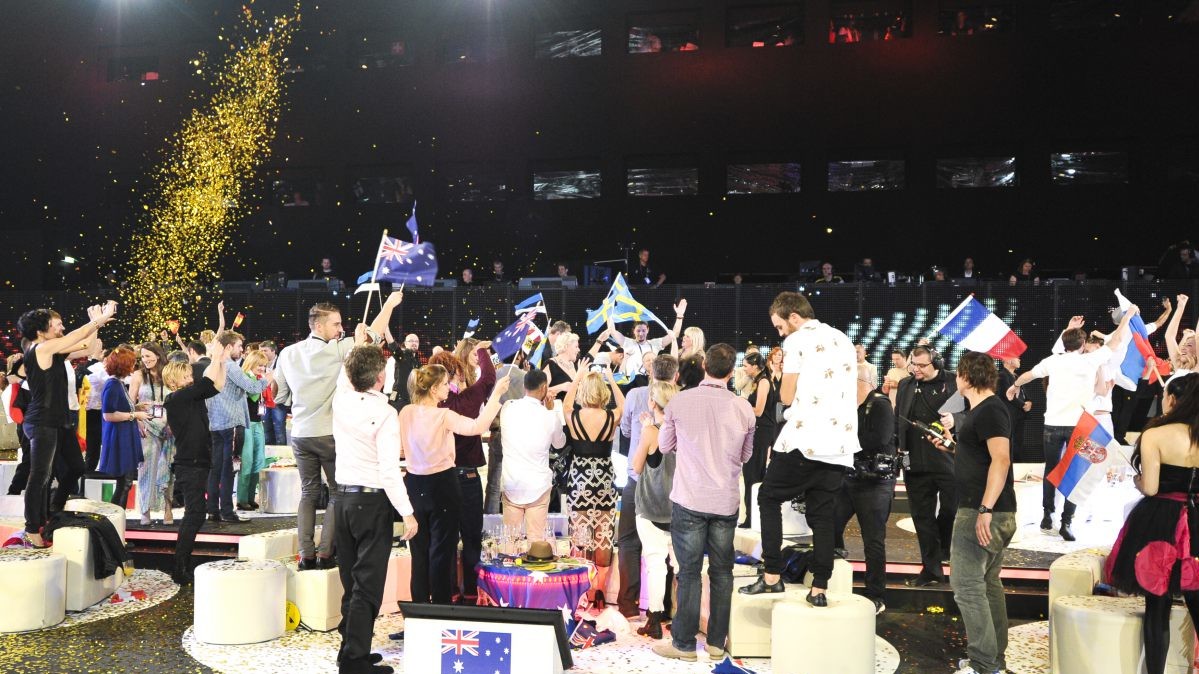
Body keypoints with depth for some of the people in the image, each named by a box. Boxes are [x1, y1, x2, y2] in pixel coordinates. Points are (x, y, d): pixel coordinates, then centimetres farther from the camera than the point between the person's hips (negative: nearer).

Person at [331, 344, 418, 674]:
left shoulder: (341, 400, 0)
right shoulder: (384, 414, -16)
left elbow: (346, 374, 24)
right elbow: (389, 470, -19)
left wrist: (362, 348, 32)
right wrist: (407, 513, -14)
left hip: (344, 498, 7)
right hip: (373, 501, -7)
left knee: (351, 581, 15)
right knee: (367, 585, -3)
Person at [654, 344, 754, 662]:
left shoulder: (679, 401, -9)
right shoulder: (743, 408, -5)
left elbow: (664, 446, 5)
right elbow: (746, 456, 10)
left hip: (689, 500, -1)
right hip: (726, 501, 2)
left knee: (690, 572, 5)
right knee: (722, 571, 12)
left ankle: (684, 644, 12)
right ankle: (717, 641, 20)